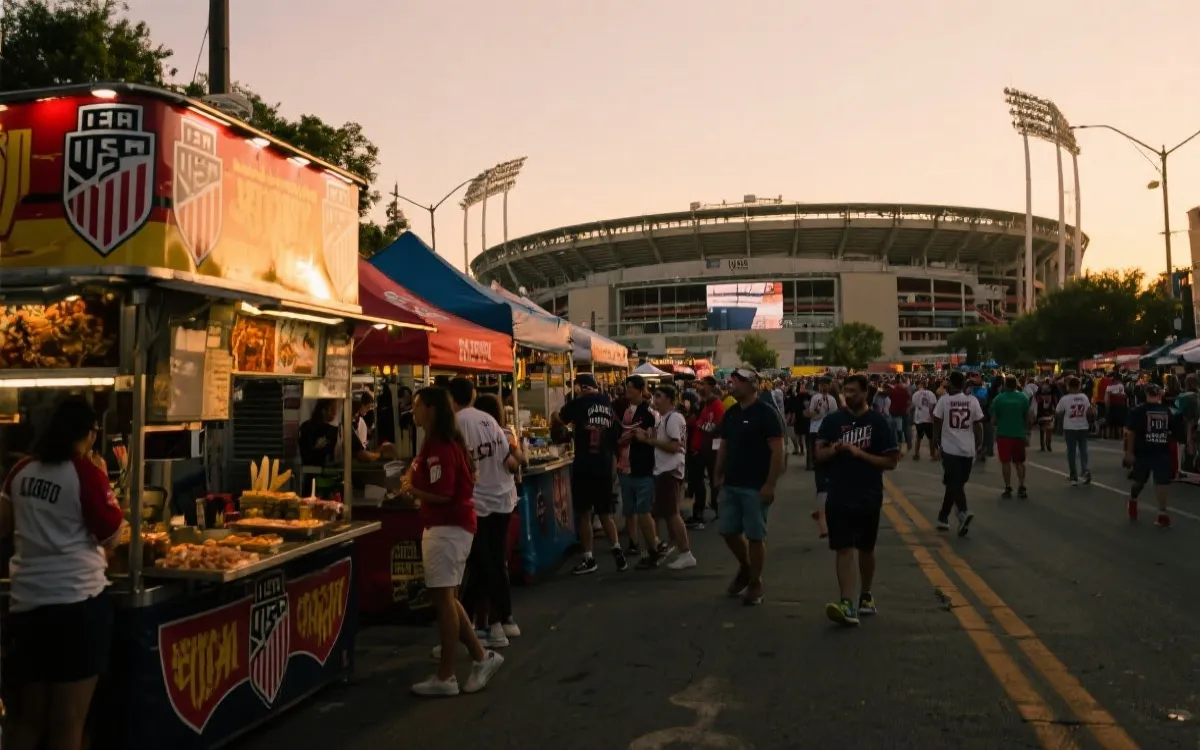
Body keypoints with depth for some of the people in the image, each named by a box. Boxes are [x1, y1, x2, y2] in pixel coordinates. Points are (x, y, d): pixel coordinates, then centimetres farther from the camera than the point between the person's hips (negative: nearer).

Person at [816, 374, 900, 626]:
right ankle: (847, 604, -12)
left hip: (869, 498, 0)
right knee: (844, 550, -6)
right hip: (839, 498, 1)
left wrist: (860, 453, -18)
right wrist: (834, 449, -19)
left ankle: (866, 595, 35)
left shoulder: (880, 422, -5)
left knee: (866, 549, 16)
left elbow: (891, 461, -7)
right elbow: (819, 455, 2)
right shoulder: (832, 420, 2)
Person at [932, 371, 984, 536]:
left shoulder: (944, 400, -5)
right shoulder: (973, 400, 3)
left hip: (950, 448, -3)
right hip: (968, 449, 4)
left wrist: (937, 441, 15)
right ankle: (943, 517, 23)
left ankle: (964, 511, -28)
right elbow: (978, 425, 3)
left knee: (953, 484, -4)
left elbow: (937, 423, 0)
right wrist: (979, 445, 14)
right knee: (955, 483, 14)